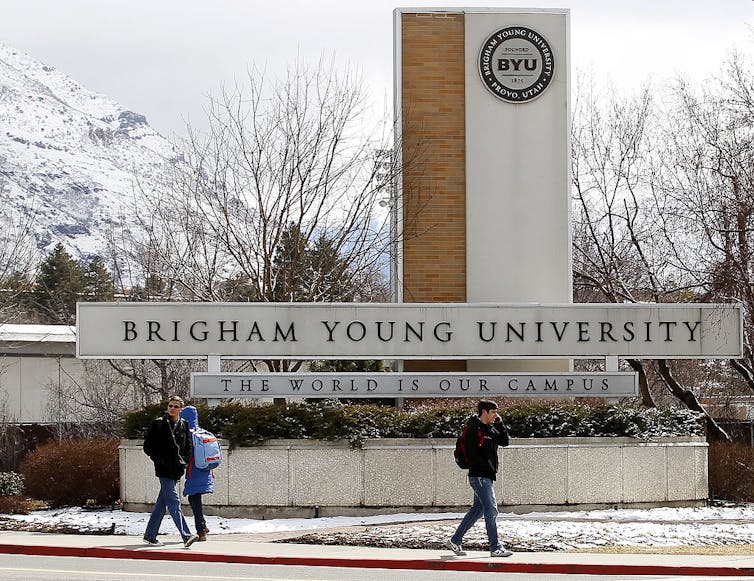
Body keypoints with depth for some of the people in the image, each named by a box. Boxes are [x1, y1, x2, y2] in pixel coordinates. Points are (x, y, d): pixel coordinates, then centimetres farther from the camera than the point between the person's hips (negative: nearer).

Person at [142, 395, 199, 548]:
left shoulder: (184, 425, 11)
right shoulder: (158, 424, -3)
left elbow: (188, 447, 20)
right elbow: (148, 447, -1)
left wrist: (184, 461, 4)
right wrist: (160, 461, -10)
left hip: (176, 471, 6)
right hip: (164, 470, -6)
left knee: (162, 503, 12)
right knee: (173, 502, -12)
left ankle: (150, 534, 21)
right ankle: (186, 536, -21)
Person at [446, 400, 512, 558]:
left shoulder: (491, 429, 15)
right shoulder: (473, 430, -13)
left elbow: (504, 441, 17)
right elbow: (471, 455, -18)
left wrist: (500, 424, 6)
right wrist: (488, 467, -16)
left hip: (487, 477, 10)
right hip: (479, 476, -10)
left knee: (478, 509, 14)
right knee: (491, 511, -9)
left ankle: (455, 541, 22)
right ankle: (495, 548, -7)